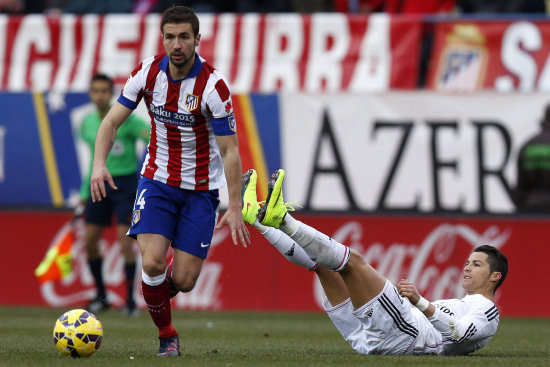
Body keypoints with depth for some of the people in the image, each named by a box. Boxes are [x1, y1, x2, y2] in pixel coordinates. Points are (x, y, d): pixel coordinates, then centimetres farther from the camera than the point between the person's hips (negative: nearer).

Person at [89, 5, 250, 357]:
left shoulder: (213, 85, -20)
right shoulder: (148, 71, -9)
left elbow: (230, 149, -16)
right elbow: (113, 120, -2)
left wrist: (235, 208, -21)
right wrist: (99, 163, -20)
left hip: (201, 188, -2)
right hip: (157, 179, 2)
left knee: (184, 280, -5)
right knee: (153, 263, -17)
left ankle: (159, 289, 32)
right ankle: (167, 335, 7)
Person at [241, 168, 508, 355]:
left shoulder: (486, 310, 14)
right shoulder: (458, 304, 43)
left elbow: (458, 332, -10)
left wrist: (421, 303, -17)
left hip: (405, 338, -9)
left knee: (352, 260, -22)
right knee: (321, 262, 10)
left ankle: (281, 218, -31)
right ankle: (257, 217, -1)